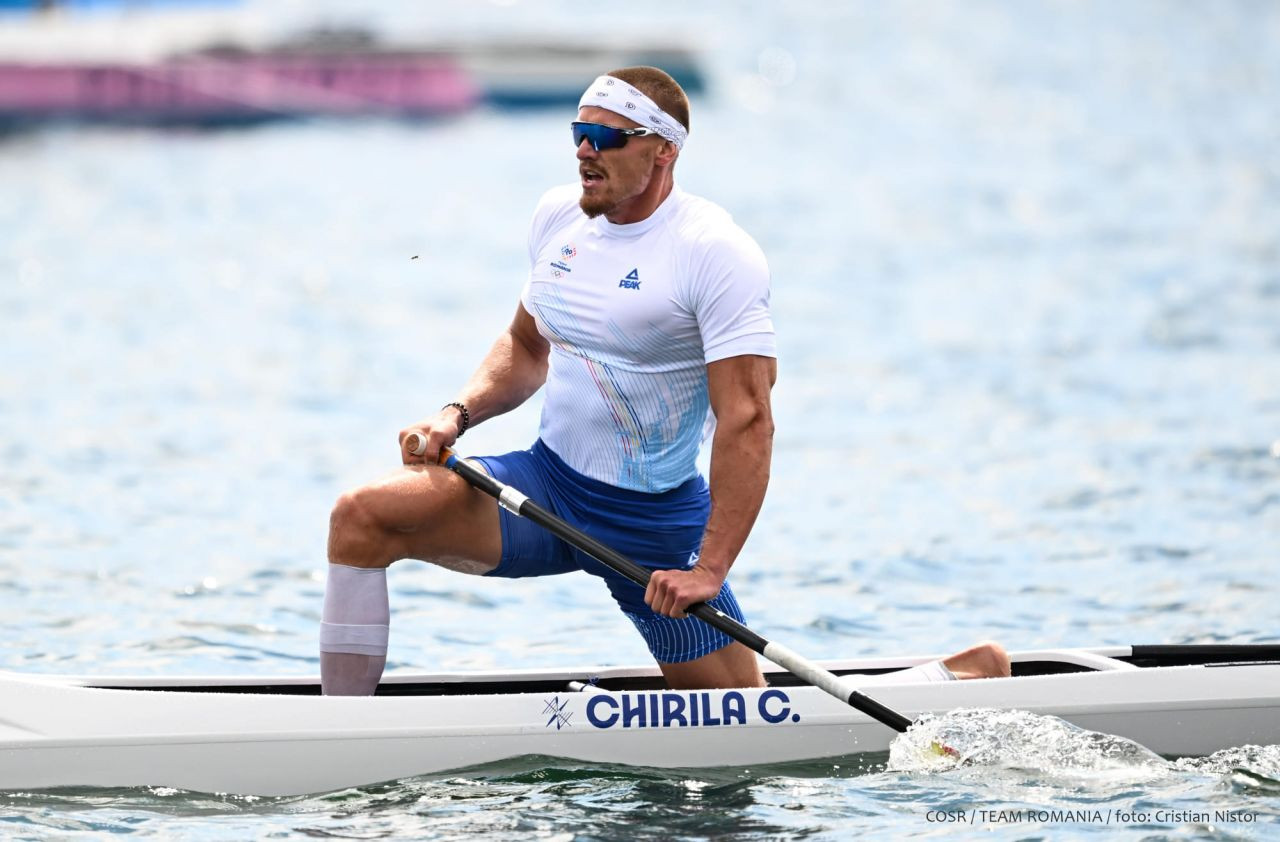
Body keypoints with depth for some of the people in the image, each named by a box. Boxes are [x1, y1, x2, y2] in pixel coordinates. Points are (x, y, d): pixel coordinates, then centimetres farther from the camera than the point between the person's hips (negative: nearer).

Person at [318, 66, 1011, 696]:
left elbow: (748, 420, -21)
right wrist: (457, 415, 0)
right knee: (363, 517, -15)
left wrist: (708, 570, -27)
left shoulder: (717, 253, -17)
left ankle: (960, 677, 20)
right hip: (545, 486, 6)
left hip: (654, 519, -5)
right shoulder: (558, 217, 4)